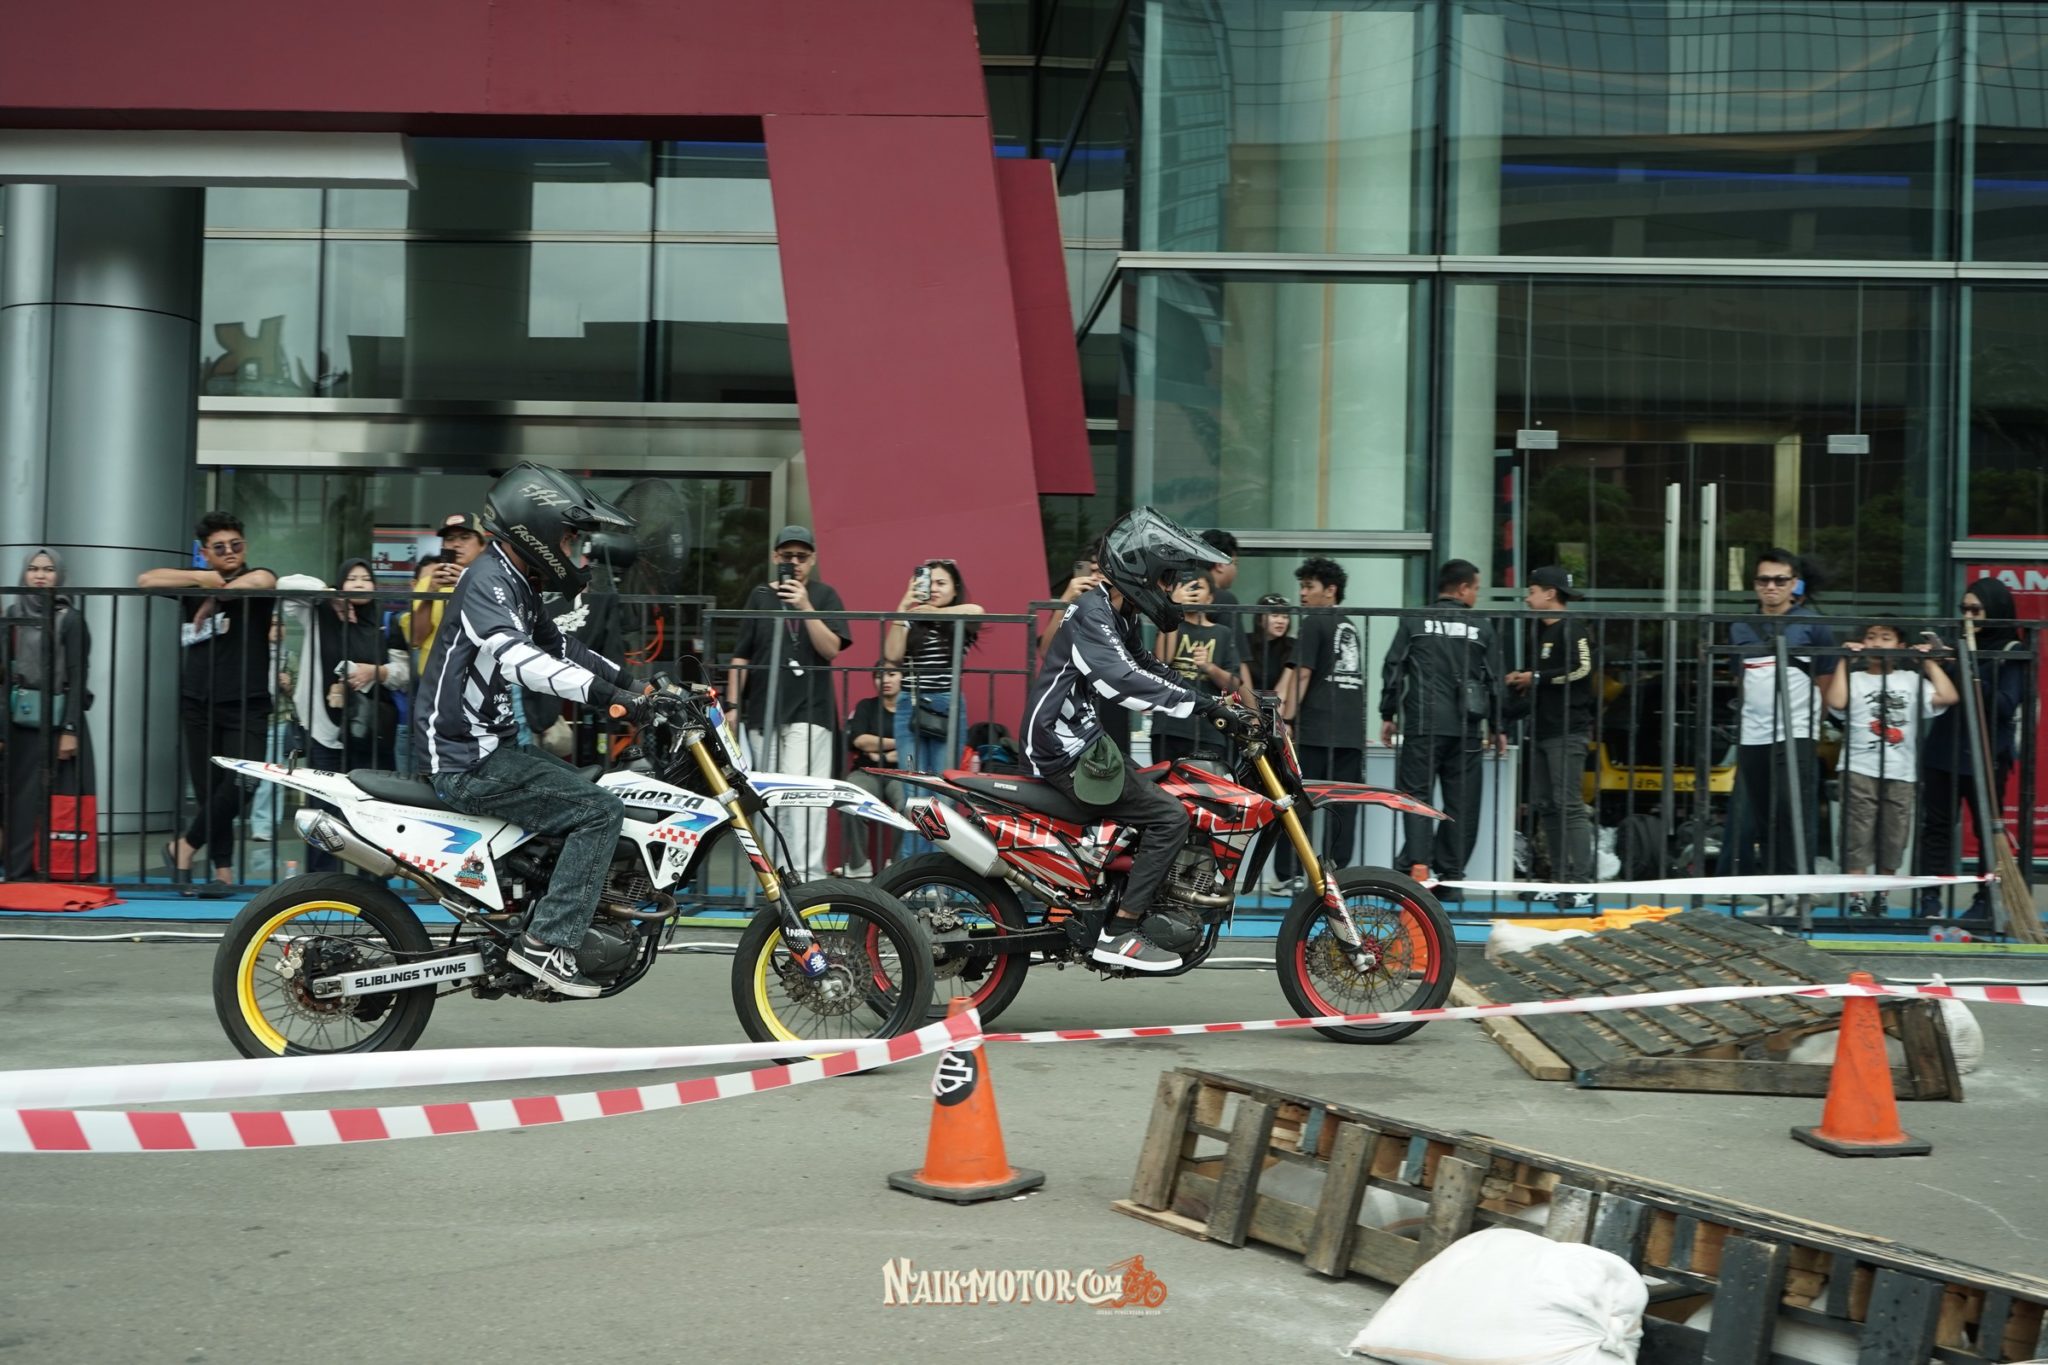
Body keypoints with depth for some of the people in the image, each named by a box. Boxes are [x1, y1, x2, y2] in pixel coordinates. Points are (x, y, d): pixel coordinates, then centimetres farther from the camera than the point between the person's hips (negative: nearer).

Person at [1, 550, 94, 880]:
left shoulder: (70, 618, -4)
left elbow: (77, 677, -7)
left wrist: (71, 730, -13)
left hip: (57, 719, -4)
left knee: (56, 797, -4)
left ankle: (55, 873, -2)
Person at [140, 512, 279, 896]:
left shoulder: (258, 577, 3)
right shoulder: (196, 584, 11)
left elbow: (259, 582, -21)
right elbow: (145, 580, -2)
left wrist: (211, 600, -10)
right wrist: (201, 579, -9)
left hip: (247, 706, -3)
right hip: (198, 704, 3)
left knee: (239, 786, -15)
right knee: (207, 790, 3)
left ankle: (184, 847, 3)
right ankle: (223, 871, 10)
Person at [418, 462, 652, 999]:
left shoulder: (517, 584, 15)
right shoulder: (487, 581, -17)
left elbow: (556, 645, 26)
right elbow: (516, 657, -34)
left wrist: (632, 682, 15)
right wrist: (608, 693, -41)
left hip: (490, 747, 11)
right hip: (467, 759, -11)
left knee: (591, 788, 20)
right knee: (600, 811, -16)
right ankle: (546, 942, -16)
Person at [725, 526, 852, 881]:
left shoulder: (824, 595, 6)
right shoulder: (760, 595, 13)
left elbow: (831, 649, -6)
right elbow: (741, 655, 14)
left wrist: (805, 607, -16)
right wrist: (733, 705, 7)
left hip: (809, 710, -3)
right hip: (763, 711, 3)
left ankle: (807, 875, -17)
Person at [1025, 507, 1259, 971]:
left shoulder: (1118, 618, 14)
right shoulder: (1091, 614, -18)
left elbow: (1148, 670, 22)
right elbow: (1126, 682, -32)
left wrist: (1221, 706, 11)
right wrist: (1209, 707, -35)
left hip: (1086, 741, 11)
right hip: (1067, 751, -11)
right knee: (1169, 817, -14)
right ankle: (1119, 933, -13)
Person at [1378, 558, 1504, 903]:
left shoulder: (1413, 623, 5)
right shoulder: (1481, 629, 7)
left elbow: (1393, 670, 3)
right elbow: (1492, 682, 11)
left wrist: (1388, 715, 12)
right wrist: (1497, 728, 19)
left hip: (1423, 726, -1)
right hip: (1466, 731, 1)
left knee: (1416, 796, 0)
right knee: (1462, 804, 7)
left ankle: (1417, 866, -19)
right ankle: (1450, 878, 7)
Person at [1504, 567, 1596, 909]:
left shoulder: (1572, 630, -9)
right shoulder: (1542, 631, 20)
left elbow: (1581, 669, -22)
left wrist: (1536, 678, -14)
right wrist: (1522, 681, 9)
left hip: (1567, 731, -10)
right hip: (1541, 729, 10)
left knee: (1569, 806, -13)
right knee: (1544, 807, 8)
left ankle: (1582, 884, -14)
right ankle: (1561, 882, 12)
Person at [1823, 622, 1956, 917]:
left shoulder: (1911, 682, 12)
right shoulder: (1854, 679, 5)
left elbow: (1947, 696, 0)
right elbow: (1836, 701, -15)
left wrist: (1929, 662, 5)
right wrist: (1844, 661, -8)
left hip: (1900, 774, 3)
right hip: (1859, 771, -3)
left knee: (1892, 840, 6)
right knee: (1857, 837, -6)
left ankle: (1880, 898, 18)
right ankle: (1857, 899, -3)